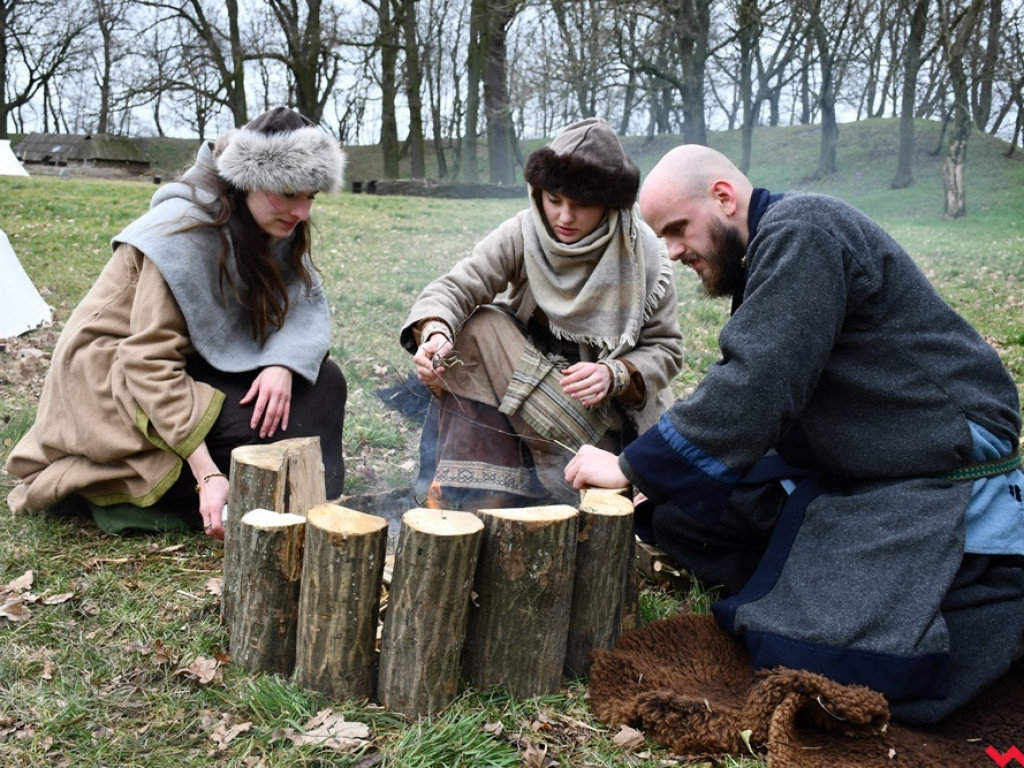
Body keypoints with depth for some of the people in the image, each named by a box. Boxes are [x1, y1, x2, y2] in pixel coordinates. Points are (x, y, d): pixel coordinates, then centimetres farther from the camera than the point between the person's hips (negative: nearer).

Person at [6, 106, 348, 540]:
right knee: (260, 431, -26)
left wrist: (284, 363, -30)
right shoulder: (182, 232, -27)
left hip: (193, 365, 7)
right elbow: (151, 363, -30)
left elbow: (306, 305, -6)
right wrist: (207, 474, -37)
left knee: (320, 382, -9)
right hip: (109, 379, -7)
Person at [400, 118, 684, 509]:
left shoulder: (643, 256, -14)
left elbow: (665, 348, -11)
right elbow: (456, 287, -19)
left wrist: (614, 375, -30)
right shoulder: (522, 235, -11)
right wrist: (435, 333, -41)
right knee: (478, 328, -23)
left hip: (611, 408, -2)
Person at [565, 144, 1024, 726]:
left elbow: (755, 389, -27)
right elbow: (750, 394, 12)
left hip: (941, 474, -9)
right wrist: (664, 481, 0)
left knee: (807, 656, -20)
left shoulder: (802, 230, -18)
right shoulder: (761, 261, 13)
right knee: (677, 513, 4)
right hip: (836, 463, 9)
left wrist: (631, 467, -19)